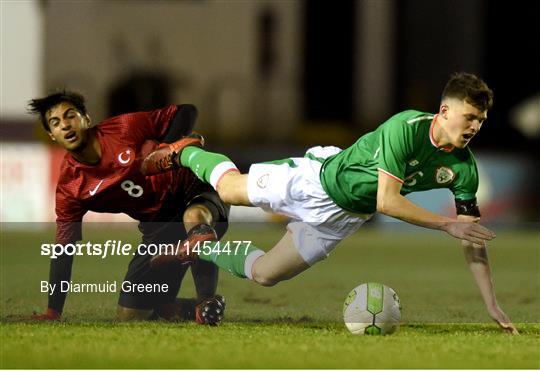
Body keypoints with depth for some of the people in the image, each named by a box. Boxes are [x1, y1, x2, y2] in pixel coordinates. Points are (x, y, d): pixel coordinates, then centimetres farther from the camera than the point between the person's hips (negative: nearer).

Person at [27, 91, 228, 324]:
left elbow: (186, 112, -3)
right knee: (129, 316, -4)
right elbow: (63, 249, -5)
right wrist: (52, 312, -10)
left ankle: (208, 302, -30)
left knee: (194, 217, -43)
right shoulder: (68, 187, -7)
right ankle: (196, 309, 17)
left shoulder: (125, 128, -13)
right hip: (157, 227, 4)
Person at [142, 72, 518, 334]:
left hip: (343, 216, 5)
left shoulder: (464, 168, -19)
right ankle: (183, 153, 46)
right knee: (230, 189, 13)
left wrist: (493, 304, -19)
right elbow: (386, 201, -38)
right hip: (320, 178, -5)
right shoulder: (406, 128, -36)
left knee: (263, 273, 11)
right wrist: (446, 224, -40)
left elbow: (473, 237, -14)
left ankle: (201, 248, 40)